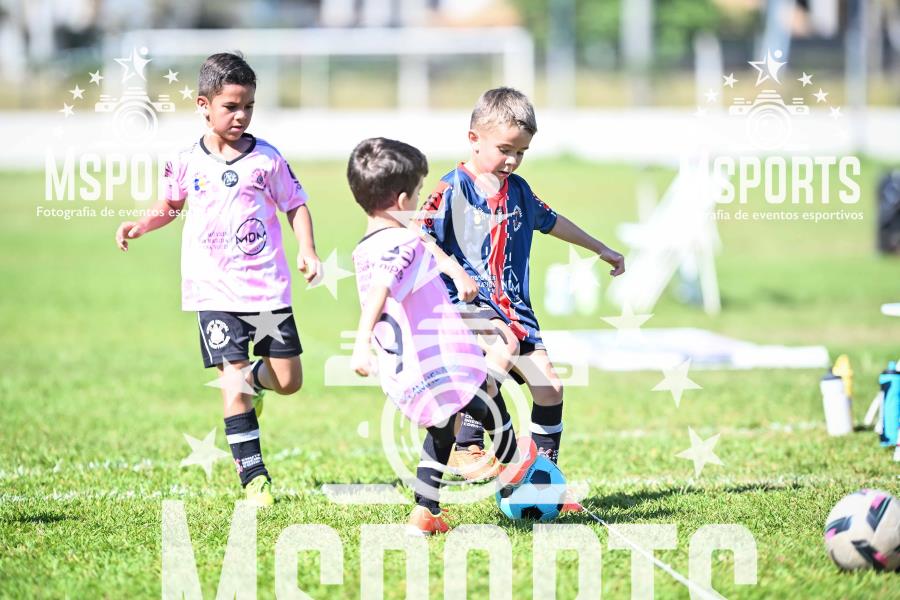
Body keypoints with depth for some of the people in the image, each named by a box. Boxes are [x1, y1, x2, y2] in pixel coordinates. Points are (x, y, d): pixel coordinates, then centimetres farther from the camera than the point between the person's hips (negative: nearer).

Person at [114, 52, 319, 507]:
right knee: (233, 380, -8)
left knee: (288, 380, 2)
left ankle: (252, 381, 39)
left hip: (267, 287, 0)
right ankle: (253, 477, -1)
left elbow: (296, 206, 4)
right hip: (215, 292, 0)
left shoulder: (266, 158, -3)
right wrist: (140, 226, 4)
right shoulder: (188, 162, 2)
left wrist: (307, 251, -10)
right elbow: (171, 205, 20)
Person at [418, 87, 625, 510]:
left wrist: (601, 249, 42)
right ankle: (466, 445, -28)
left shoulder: (517, 190, 14)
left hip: (513, 307, 7)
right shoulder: (453, 190, -7)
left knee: (548, 387, 1)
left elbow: (550, 221, 31)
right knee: (504, 344, -35)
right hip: (468, 302, -7)